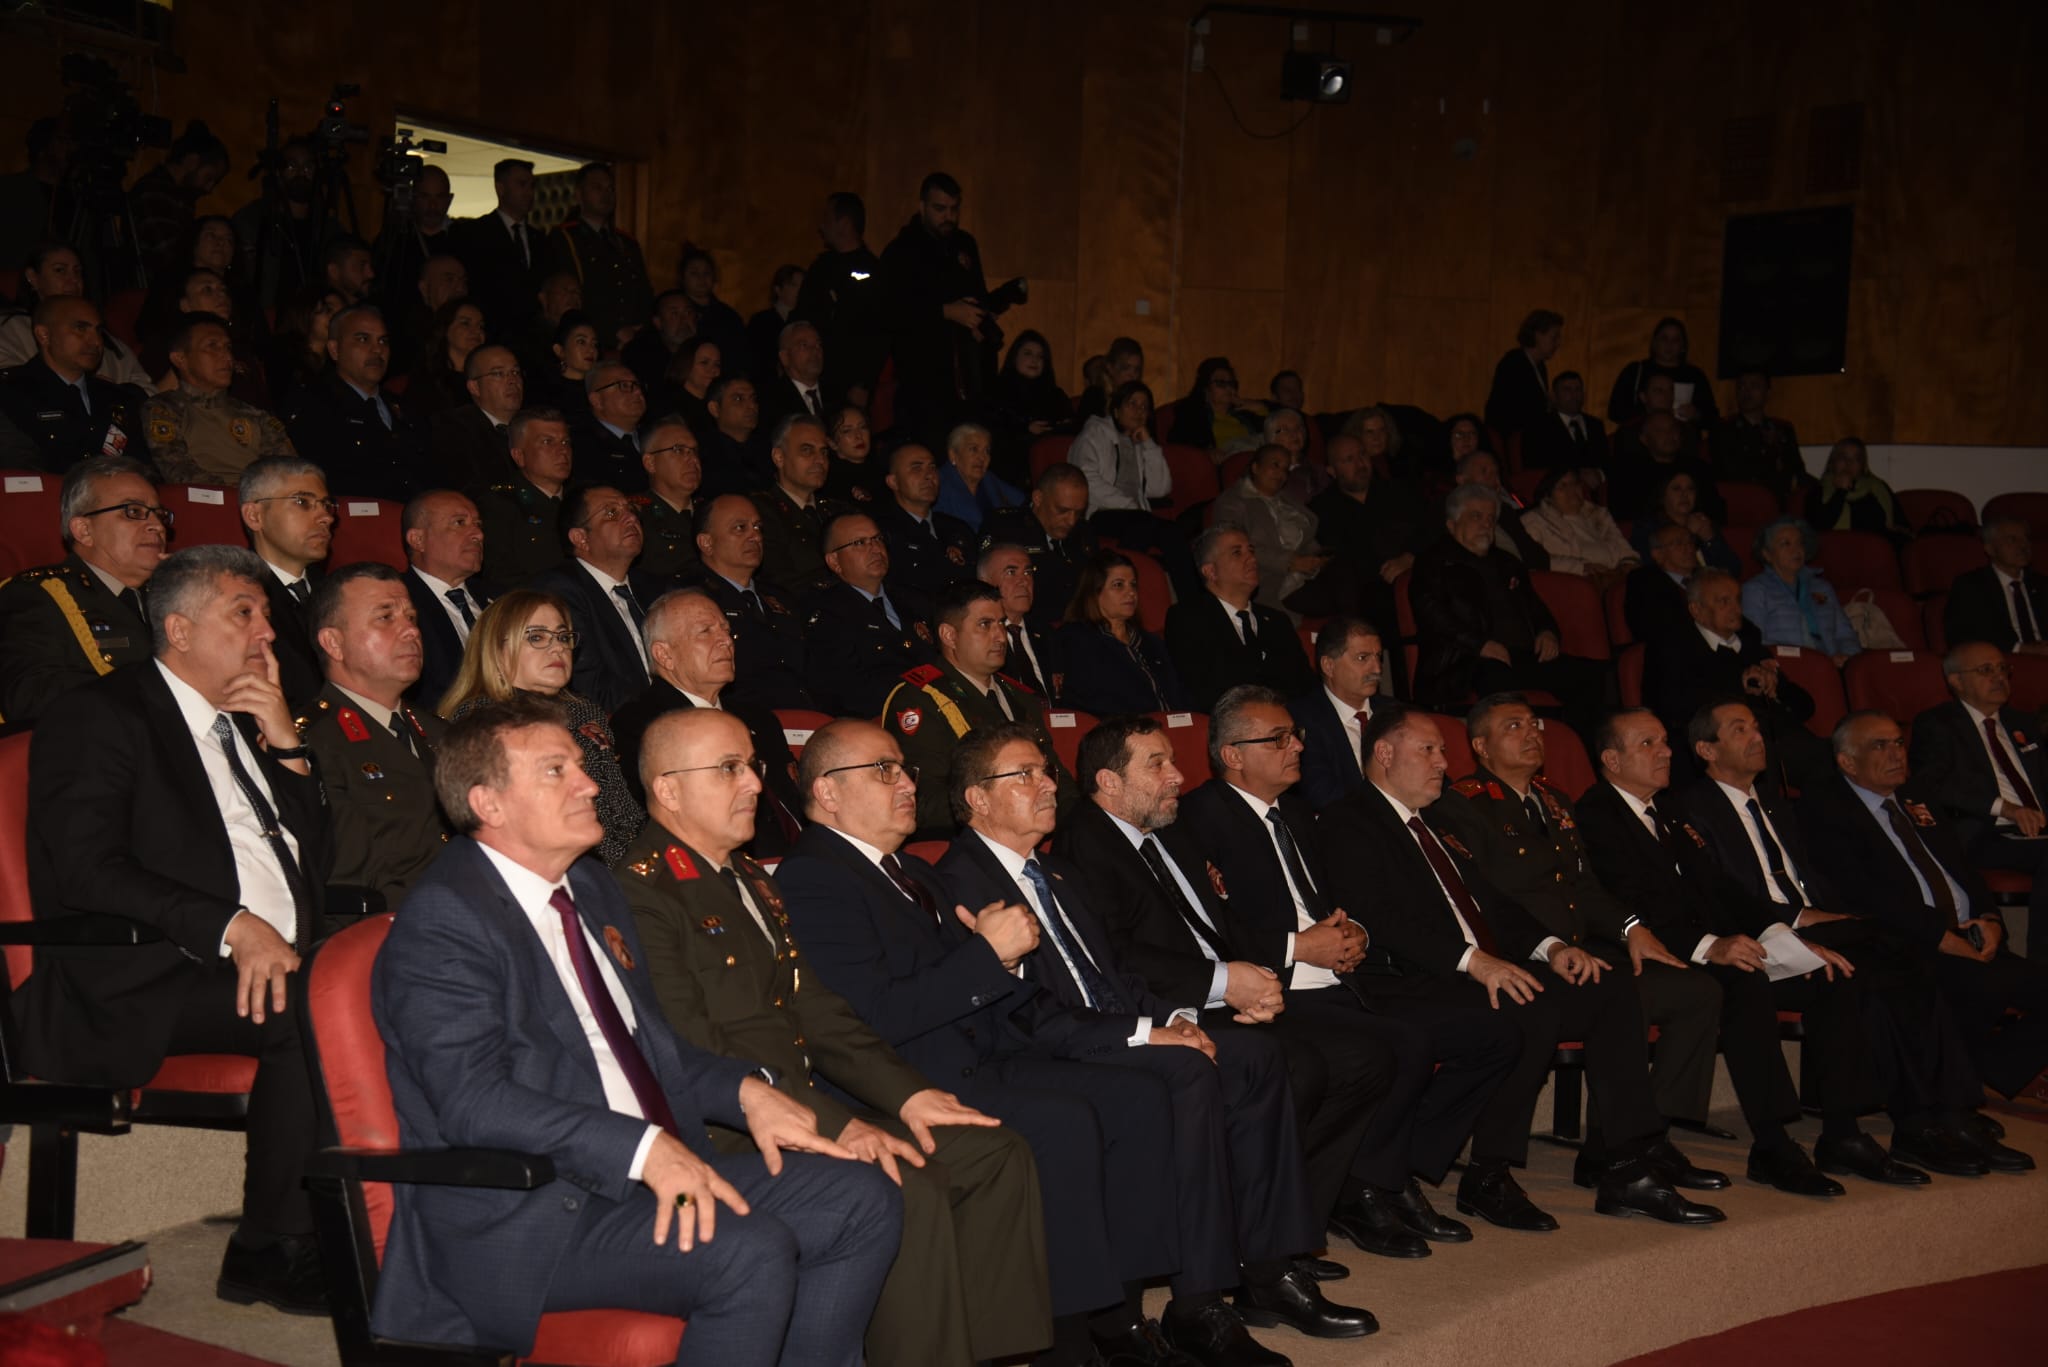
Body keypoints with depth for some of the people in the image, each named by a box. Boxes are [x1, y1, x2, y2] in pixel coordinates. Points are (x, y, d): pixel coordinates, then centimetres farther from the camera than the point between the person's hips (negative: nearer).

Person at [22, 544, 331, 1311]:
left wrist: (283, 741, 9)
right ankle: (274, 1248, -17)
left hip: (273, 959, 7)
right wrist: (231, 928, -24)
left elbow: (315, 865, 20)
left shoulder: (241, 726, 24)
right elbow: (88, 871, -13)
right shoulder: (97, 718, 2)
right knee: (307, 1014, -32)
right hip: (139, 984, -7)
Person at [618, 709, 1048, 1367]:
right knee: (909, 1186, -28)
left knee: (997, 1153, -1)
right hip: (732, 1134, -10)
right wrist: (833, 1125, -22)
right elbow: (696, 1051, -19)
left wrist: (907, 1093, 4)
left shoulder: (750, 880, 20)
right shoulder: (640, 892, -11)